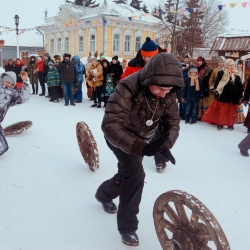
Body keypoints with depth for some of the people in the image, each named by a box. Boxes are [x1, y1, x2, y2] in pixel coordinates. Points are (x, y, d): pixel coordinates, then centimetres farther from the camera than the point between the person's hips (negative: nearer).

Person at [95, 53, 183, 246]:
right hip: (119, 136, -6)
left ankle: (104, 193, 52)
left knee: (128, 174, 20)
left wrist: (166, 144, -37)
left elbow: (172, 123, -15)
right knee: (135, 174, -23)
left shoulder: (168, 95, -21)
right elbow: (110, 125, -46)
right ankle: (128, 226, -3)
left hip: (142, 138, 6)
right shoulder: (128, 88, -38)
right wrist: (141, 148, -57)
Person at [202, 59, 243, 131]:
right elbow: (216, 84, -5)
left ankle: (230, 124, 22)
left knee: (232, 112, 9)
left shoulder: (236, 75, 4)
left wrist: (240, 96, 4)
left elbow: (240, 87, 6)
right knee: (221, 111, 7)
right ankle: (220, 124, 21)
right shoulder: (221, 73, -3)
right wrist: (217, 94, -10)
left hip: (233, 97, 2)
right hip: (223, 96, -2)